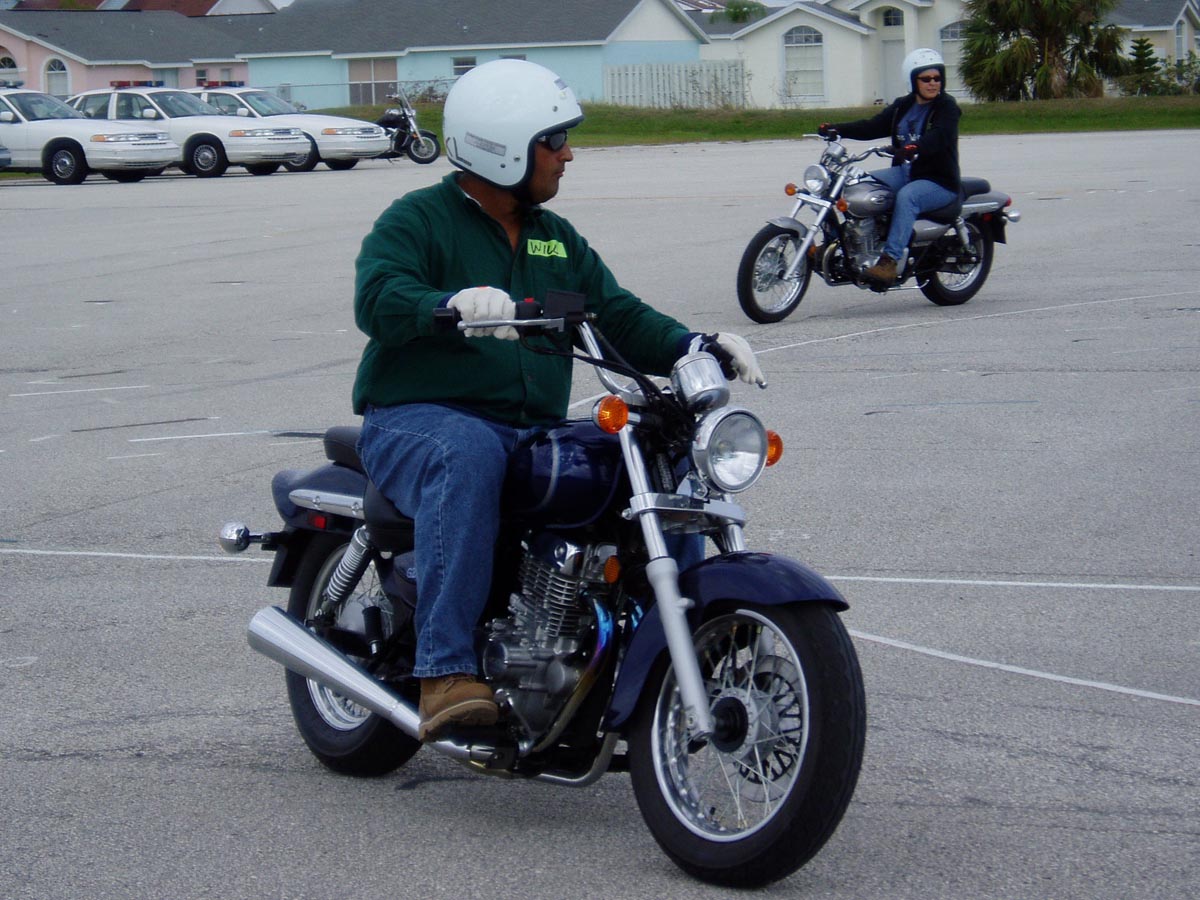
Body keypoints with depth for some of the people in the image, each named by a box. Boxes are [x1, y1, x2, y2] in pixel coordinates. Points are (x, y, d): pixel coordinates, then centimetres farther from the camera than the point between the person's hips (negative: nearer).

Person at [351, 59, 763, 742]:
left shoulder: (558, 239, 23)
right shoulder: (416, 221, 1)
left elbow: (620, 319, 16)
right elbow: (379, 300, -17)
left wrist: (698, 347, -4)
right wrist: (456, 301, -39)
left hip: (536, 430, 6)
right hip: (419, 421, -6)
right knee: (468, 456, -40)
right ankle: (446, 673, -43)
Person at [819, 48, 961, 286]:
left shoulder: (947, 107, -5)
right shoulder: (903, 106, 15)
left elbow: (939, 136, -25)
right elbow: (874, 126, 7)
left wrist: (914, 149, -45)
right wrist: (838, 129, -8)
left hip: (940, 180, -7)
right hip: (905, 171, 7)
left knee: (907, 196, -36)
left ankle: (890, 260, -45)